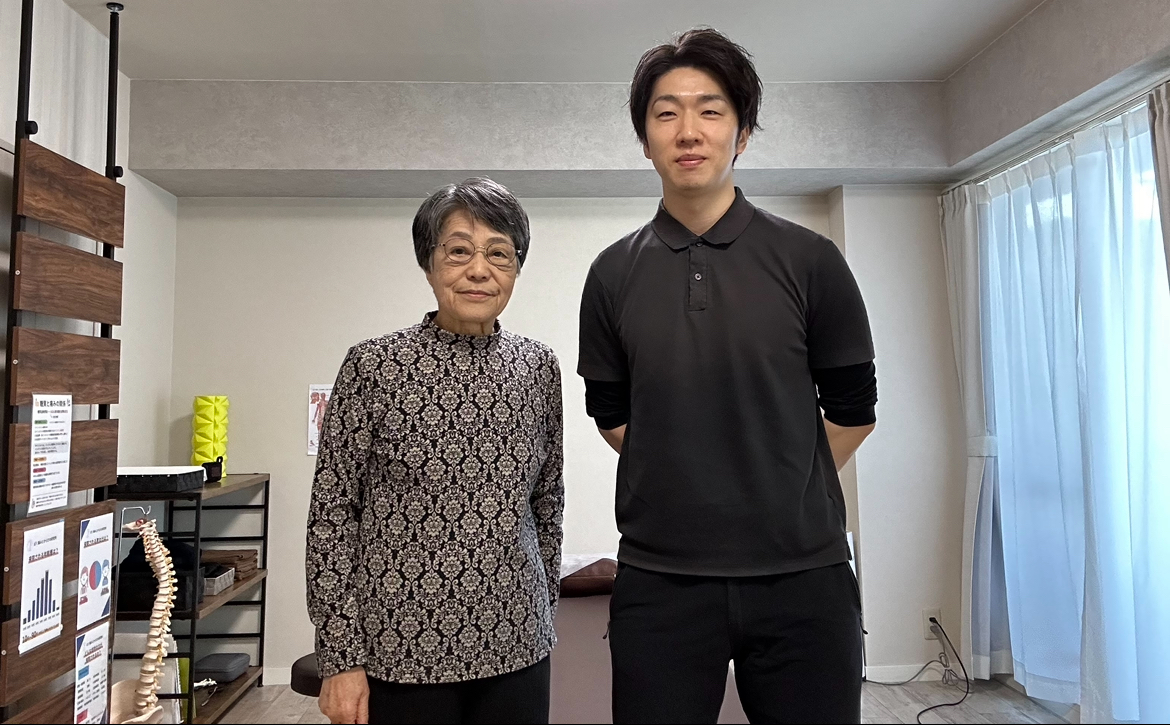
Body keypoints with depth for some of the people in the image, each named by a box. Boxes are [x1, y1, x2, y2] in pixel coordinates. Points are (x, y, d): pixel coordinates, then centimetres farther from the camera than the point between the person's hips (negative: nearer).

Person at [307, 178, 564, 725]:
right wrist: (340, 658, -6)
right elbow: (332, 513, -6)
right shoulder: (374, 366, -9)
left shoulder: (538, 367, 1)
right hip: (401, 649, -3)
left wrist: (545, 605, 12)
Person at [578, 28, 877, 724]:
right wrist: (687, 487, 6)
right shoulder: (614, 274, 2)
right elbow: (611, 413, 9)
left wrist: (785, 497, 10)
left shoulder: (809, 260, -2)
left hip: (803, 575, 0)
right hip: (659, 581, 1)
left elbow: (853, 408, 5)